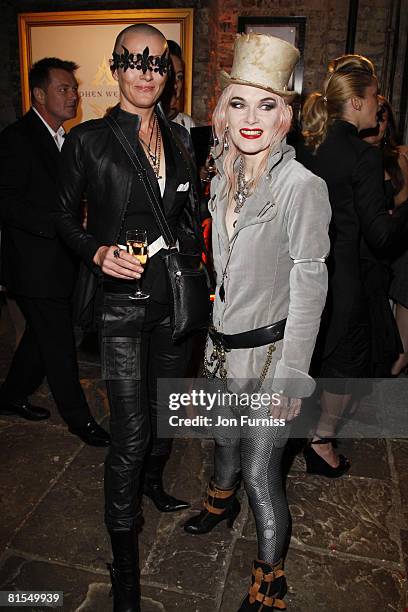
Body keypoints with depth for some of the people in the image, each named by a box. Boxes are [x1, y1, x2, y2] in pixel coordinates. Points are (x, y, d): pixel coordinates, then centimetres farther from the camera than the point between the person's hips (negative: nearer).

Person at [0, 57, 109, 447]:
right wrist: (63, 224, -25)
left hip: (58, 262, 9)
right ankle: (78, 418, 18)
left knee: (43, 336, 19)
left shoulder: (62, 137, 14)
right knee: (59, 345, 2)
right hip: (36, 265, -9)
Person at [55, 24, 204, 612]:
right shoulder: (88, 140, -6)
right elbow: (65, 217, 1)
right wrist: (98, 251, -17)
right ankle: (125, 561, 20)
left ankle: (153, 481, 51)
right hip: (122, 303, -5)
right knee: (130, 433, -2)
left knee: (167, 407, 20)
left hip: (175, 296, 6)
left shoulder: (177, 136, 10)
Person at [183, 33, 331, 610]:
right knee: (225, 437, 27)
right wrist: (214, 338, 15)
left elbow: (309, 285, -17)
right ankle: (222, 502, 58)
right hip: (223, 342, 7)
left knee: (260, 473, 3)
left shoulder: (301, 184, -17)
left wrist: (289, 376, -17)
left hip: (270, 350, -6)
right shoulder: (224, 177, 4)